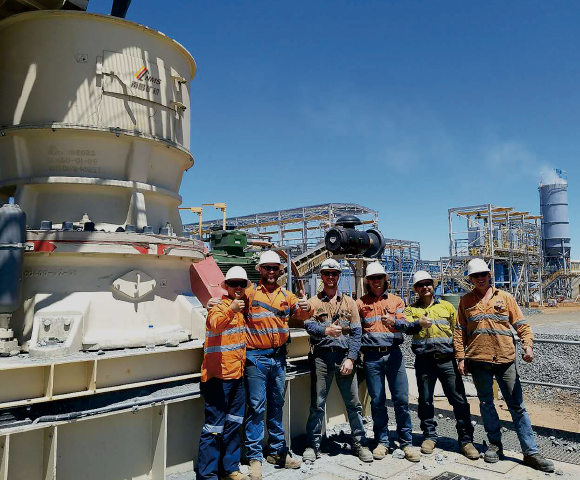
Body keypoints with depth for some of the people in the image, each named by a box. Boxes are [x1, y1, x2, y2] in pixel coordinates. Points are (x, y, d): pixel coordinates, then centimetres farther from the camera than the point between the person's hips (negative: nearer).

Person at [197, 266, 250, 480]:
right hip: (218, 376, -8)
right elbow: (216, 324, -34)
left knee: (234, 424, 16)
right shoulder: (219, 308, -12)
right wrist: (231, 310, -52)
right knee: (214, 426, -3)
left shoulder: (241, 309, 10)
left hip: (237, 374, 8)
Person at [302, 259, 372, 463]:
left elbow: (357, 332, 5)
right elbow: (308, 325, -9)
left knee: (353, 403, 6)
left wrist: (351, 358, -6)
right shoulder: (313, 302, 8)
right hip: (321, 356, -1)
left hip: (344, 356, 1)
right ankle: (313, 445, 19)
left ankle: (360, 443, 22)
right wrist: (325, 330, -30)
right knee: (317, 404, 5)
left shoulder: (349, 302, 11)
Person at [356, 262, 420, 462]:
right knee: (377, 401, 6)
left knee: (401, 399, 1)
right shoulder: (361, 303, 8)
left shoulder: (396, 300, 9)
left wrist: (393, 321, -25)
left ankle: (406, 442, 14)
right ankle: (382, 442, 20)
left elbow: (404, 324, -4)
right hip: (372, 356, 0)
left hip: (393, 354, 0)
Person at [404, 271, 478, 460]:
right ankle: (429, 436, 23)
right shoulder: (411, 309, 8)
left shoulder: (447, 306, 12)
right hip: (424, 361, 0)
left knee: (459, 400, 1)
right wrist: (418, 323, -33)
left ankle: (466, 439, 13)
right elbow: (407, 328, -11)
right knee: (425, 400, 8)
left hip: (447, 359, 0)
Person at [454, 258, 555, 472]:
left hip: (505, 359, 0)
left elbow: (521, 324, 4)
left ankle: (530, 452, 13)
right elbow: (459, 332, 5)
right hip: (478, 360, 1)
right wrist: (461, 358, 0)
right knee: (486, 404, 10)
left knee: (517, 406, 4)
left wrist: (528, 344, -13)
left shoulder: (505, 297, 5)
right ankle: (495, 445, 25)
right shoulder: (466, 301, 6)